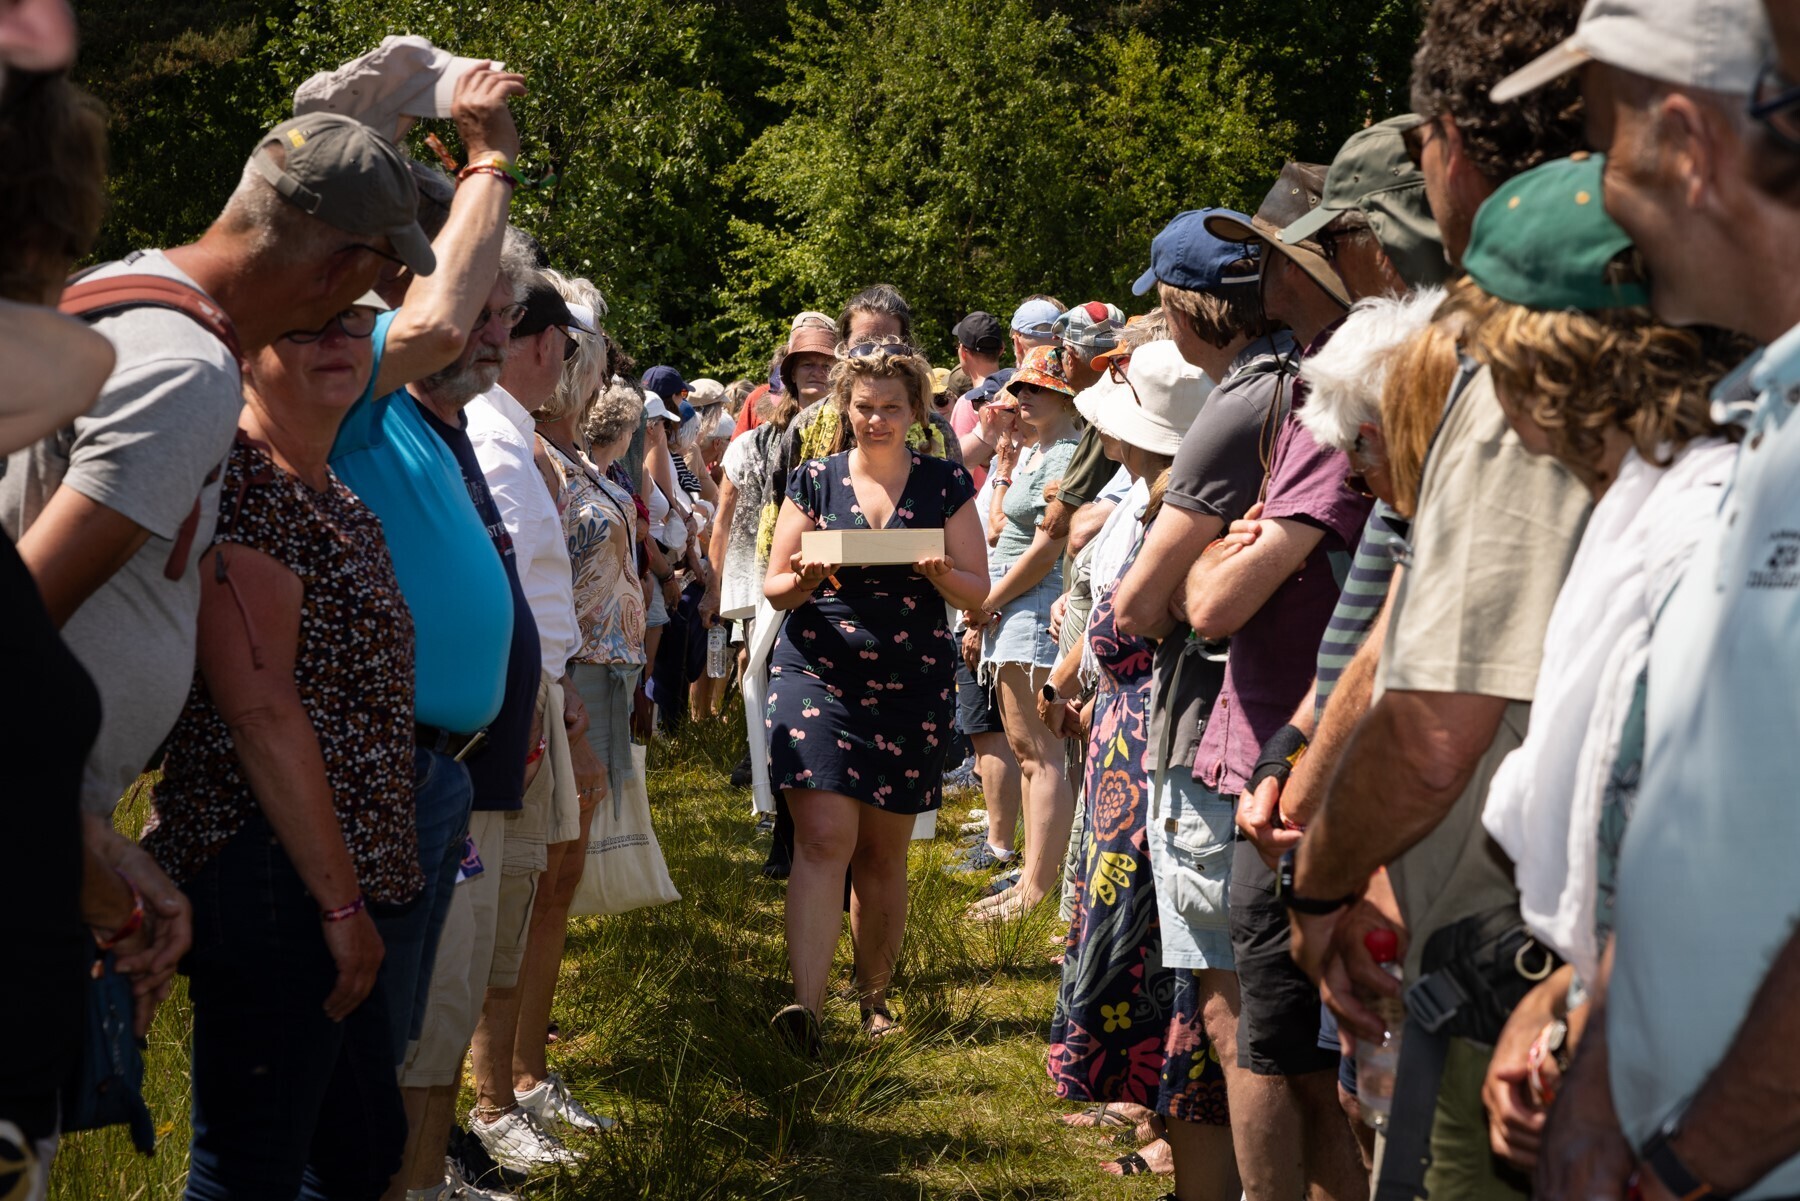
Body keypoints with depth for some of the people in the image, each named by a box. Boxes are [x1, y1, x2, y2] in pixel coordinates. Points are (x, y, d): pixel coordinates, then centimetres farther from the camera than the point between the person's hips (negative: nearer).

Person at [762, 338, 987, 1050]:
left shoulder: (945, 485, 6)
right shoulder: (815, 482, 6)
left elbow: (978, 591, 4)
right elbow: (775, 589, 7)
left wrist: (940, 573, -18)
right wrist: (805, 578, -16)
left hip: (910, 688, 1)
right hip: (818, 676, -1)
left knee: (883, 853, 8)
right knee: (823, 836, -15)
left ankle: (874, 997, 24)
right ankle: (806, 1005, -22)